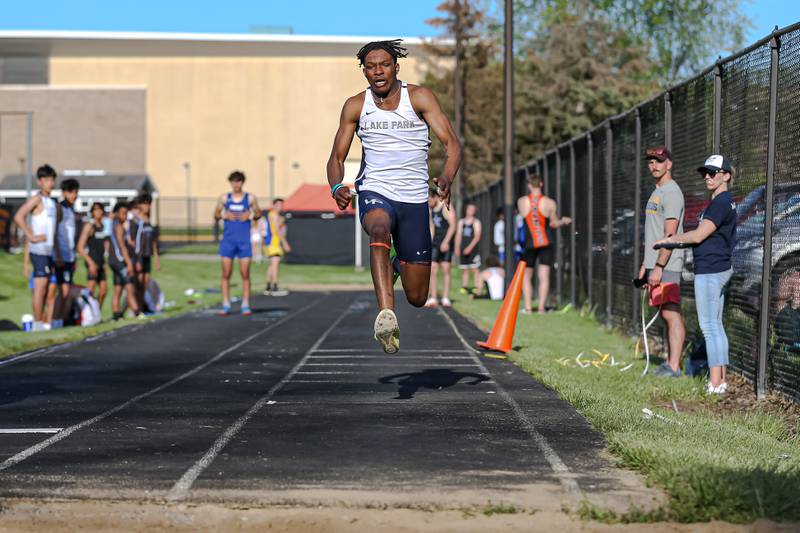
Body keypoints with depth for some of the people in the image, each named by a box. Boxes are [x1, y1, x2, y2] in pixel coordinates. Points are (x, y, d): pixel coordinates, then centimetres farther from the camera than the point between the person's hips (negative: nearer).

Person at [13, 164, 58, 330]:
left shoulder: (51, 202, 17)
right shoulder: (37, 199, -9)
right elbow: (18, 217, -20)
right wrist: (31, 236, -18)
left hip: (49, 251, 9)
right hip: (39, 250, -9)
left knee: (44, 288, 10)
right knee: (40, 286, -10)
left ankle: (41, 323, 14)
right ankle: (38, 323, -9)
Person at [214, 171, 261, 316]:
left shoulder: (250, 199, 3)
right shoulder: (224, 198, 5)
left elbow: (258, 213, 11)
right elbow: (216, 214, 11)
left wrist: (250, 215, -10)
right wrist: (225, 215, -9)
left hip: (244, 241, -1)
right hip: (228, 240, 1)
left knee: (245, 274, -3)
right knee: (226, 274, 0)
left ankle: (245, 305, 2)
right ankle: (226, 305, 4)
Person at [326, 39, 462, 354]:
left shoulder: (419, 97, -4)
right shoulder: (355, 106, 2)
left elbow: (452, 143, -10)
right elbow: (337, 157, 7)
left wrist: (447, 178, -31)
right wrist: (337, 187, -16)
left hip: (414, 200, 0)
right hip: (375, 192, 0)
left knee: (417, 298, 3)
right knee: (379, 230, -40)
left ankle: (400, 265, 40)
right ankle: (386, 315, -52)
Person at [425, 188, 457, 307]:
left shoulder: (446, 207, -9)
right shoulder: (431, 210, 15)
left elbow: (453, 225, -15)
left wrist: (446, 242, -20)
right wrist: (430, 242, 14)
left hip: (446, 243, -6)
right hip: (435, 242, 6)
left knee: (446, 270, -5)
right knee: (432, 270, -2)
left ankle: (446, 298, -3)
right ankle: (432, 298, -3)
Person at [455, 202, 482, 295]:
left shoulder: (476, 222, 1)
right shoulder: (461, 222, 15)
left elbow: (477, 237, -7)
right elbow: (458, 235, 15)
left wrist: (470, 247, -17)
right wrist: (457, 248, 4)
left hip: (472, 248, -4)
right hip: (463, 249, 4)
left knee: (475, 269, -8)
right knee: (464, 269, 5)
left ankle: (476, 287, -10)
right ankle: (464, 287, 8)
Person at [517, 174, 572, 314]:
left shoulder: (521, 202, 1)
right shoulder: (550, 203, -4)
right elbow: (555, 224, 4)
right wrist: (564, 220, 26)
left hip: (529, 244, 1)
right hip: (546, 244, -1)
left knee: (526, 276, 11)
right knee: (544, 276, 0)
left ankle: (528, 307, 4)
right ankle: (541, 307, -5)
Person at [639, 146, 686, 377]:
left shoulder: (671, 193, -12)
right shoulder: (657, 192, 20)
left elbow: (670, 235, -19)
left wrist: (659, 267, -23)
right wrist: (645, 264, 23)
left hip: (667, 265, -10)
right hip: (656, 263, 10)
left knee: (671, 313, -12)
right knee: (666, 313, 11)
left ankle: (674, 367, -15)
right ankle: (670, 362, 16)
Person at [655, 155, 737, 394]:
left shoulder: (721, 202, -16)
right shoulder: (724, 202, 17)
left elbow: (699, 235, -20)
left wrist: (670, 239, -6)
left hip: (710, 271, -11)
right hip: (719, 267, 11)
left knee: (709, 326, -10)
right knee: (716, 326, 12)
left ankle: (715, 383, -12)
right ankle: (720, 380, 15)